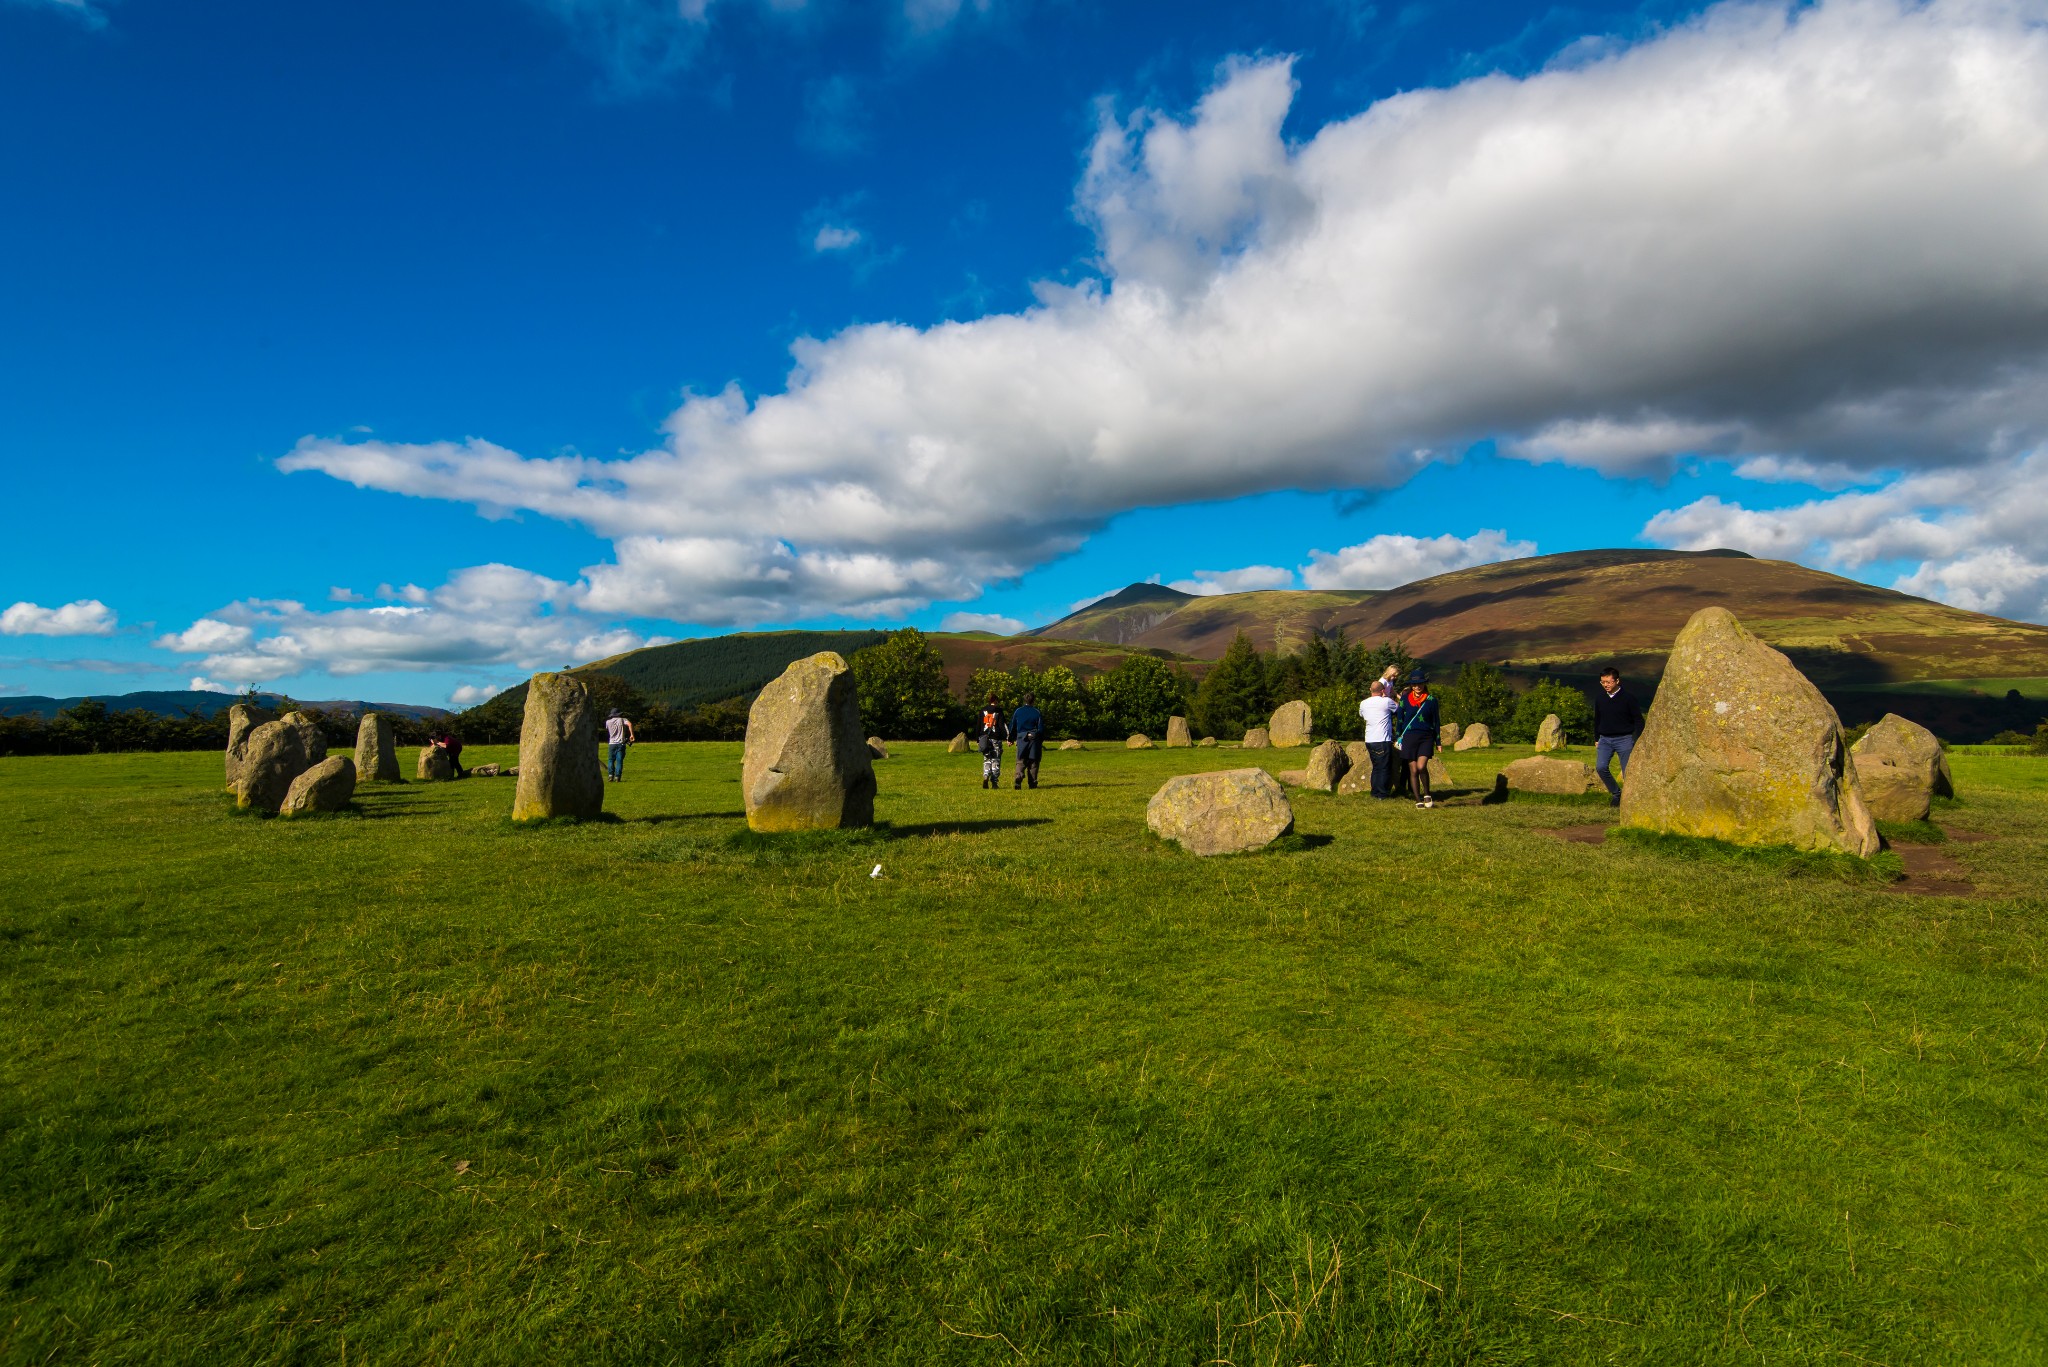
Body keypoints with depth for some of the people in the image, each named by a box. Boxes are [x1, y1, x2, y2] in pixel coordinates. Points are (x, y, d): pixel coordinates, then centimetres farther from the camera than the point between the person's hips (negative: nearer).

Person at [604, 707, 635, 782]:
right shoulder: (622, 720, 2)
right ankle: (617, 777, -6)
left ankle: (610, 775, 0)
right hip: (621, 743, -1)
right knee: (619, 761, 0)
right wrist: (632, 735, -16)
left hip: (612, 743, 1)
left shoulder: (608, 722, 7)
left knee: (611, 760, 13)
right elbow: (629, 724, -16)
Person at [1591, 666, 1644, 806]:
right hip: (1605, 739, 3)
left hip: (1624, 739, -3)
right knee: (1600, 767, -14)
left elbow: (1638, 720, -2)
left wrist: (1637, 741, -7)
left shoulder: (1628, 697, -6)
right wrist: (1596, 739, 16)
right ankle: (1616, 794, 3)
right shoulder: (1599, 697, 6)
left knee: (1628, 772, -3)